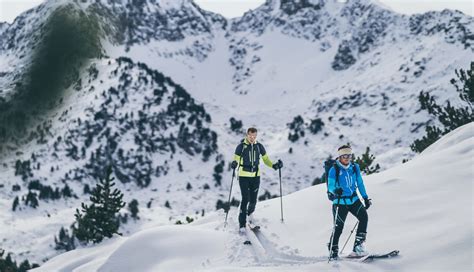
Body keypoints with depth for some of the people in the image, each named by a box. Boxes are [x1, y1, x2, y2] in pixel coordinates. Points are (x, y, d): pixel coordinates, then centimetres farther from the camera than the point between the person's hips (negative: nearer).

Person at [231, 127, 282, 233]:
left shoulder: (259, 146, 5)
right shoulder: (241, 146, -4)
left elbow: (265, 159, 13)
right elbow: (236, 159, -3)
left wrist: (274, 165, -3)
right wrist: (234, 164, -26)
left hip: (256, 176, 3)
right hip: (244, 176, -3)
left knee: (253, 199, 4)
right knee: (245, 199, -11)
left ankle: (250, 213, 39)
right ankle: (242, 224, -5)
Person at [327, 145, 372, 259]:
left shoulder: (354, 167, 5)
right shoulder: (334, 170, -8)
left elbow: (360, 183, 16)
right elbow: (330, 186, -10)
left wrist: (366, 198, 16)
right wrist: (335, 190, -33)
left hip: (353, 199, 4)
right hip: (340, 201, -4)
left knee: (364, 217, -18)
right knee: (338, 227, -6)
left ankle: (358, 246, -14)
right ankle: (333, 250, 14)